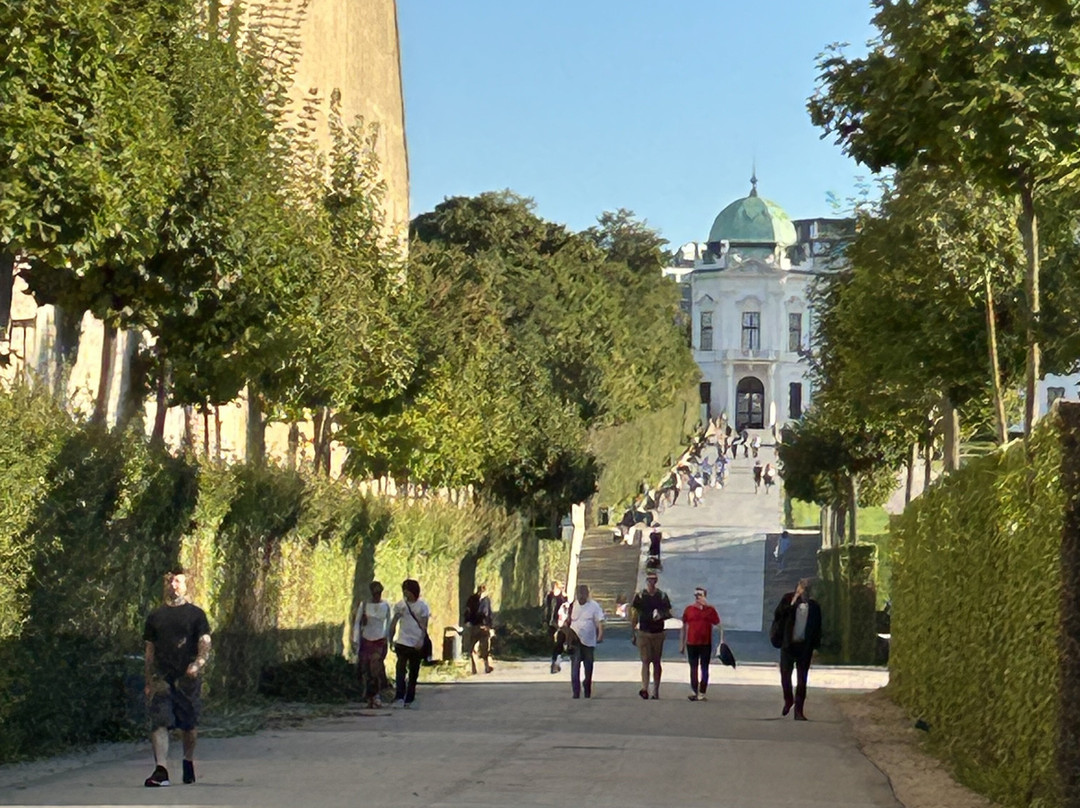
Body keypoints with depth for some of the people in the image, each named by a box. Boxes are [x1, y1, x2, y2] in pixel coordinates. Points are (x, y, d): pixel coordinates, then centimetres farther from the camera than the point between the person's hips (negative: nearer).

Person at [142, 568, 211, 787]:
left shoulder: (196, 614, 5)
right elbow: (150, 650, 17)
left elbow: (205, 643, -3)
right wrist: (149, 681, 13)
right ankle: (161, 770, -21)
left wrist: (197, 664, -22)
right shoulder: (155, 616, 13)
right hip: (161, 677, 1)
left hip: (188, 678, -1)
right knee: (159, 722, -14)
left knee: (189, 724, 8)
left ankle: (189, 762, 32)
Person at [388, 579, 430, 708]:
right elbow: (393, 624, 7)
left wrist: (421, 641, -12)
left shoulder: (422, 606, 3)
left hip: (417, 645, 1)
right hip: (402, 643, -1)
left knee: (413, 673, 6)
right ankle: (399, 698, -22)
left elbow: (424, 626, 0)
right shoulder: (399, 605, 5)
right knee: (401, 670, -14)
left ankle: (409, 700, 14)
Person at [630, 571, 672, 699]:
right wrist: (633, 630, -3)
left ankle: (656, 691, 14)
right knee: (645, 661, -10)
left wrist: (661, 616, -12)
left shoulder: (662, 596, 5)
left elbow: (669, 613, 9)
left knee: (656, 662, 7)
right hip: (643, 633, -2)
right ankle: (644, 689, -18)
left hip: (658, 633, 2)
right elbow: (634, 613, 4)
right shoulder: (640, 596, 1)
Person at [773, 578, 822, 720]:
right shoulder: (788, 599, 2)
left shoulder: (814, 606, 5)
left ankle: (799, 711, 4)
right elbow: (777, 616, -7)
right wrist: (791, 604, -15)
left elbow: (817, 628, 10)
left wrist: (815, 646, 5)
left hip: (805, 646, 0)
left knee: (802, 680, -1)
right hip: (788, 645, 0)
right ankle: (788, 700, 33)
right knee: (785, 676, 5)